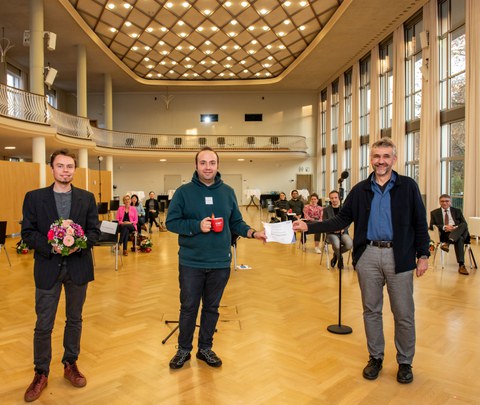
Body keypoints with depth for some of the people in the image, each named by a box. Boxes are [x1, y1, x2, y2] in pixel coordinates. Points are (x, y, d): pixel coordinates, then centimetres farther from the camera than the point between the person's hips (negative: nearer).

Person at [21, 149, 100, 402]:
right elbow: (27, 232, -3)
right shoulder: (34, 197, 0)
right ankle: (41, 373, 25)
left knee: (74, 319, 15)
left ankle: (70, 365, 33)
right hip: (48, 267, -1)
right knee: (43, 324, 7)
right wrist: (50, 246, -20)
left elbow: (95, 231, 1)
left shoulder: (87, 198, 3)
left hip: (78, 267, 2)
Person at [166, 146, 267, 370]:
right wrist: (197, 225, -20)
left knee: (212, 308, 15)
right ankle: (184, 349, 30)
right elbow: (171, 222, -6)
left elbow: (236, 223, 8)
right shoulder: (184, 192, -4)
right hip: (191, 263, -2)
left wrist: (253, 233, -9)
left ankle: (205, 348, 33)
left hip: (220, 262, 3)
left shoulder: (228, 192, 5)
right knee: (188, 307, 10)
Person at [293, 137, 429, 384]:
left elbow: (420, 223, 1)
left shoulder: (408, 186, -1)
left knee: (404, 313, 7)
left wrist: (423, 254, -3)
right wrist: (309, 227, -6)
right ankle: (375, 357, 31)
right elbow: (341, 220, 3)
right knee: (371, 310, 13)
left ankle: (405, 362, 28)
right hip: (368, 255, 2)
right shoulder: (360, 190, 6)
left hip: (399, 256, -2)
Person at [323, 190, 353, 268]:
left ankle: (336, 254, 6)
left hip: (343, 233, 2)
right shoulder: (326, 210, 6)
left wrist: (343, 229, -13)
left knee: (349, 244, -30)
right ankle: (340, 258, 3)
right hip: (331, 233, -2)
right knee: (336, 245, -35)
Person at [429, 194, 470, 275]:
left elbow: (464, 223, 10)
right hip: (444, 234, -2)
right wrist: (444, 227, -15)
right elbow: (431, 226, 3)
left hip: (459, 231, 2)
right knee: (459, 239, -36)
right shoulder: (434, 213, 16)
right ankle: (461, 265, -44)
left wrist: (456, 227, -14)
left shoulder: (457, 211, 22)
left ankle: (447, 243, -49)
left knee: (464, 226, -35)